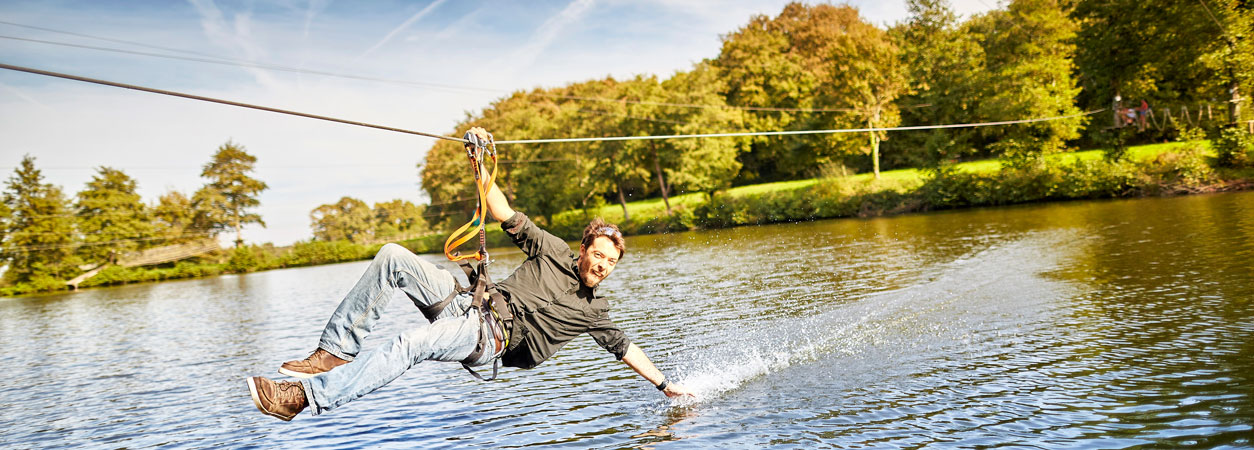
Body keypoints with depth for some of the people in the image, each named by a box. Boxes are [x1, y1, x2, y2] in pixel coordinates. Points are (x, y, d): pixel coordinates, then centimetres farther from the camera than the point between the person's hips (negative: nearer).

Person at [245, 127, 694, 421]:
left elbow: (625, 347, 19)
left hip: (487, 339, -3)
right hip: (470, 302, 3)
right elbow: (505, 215, 9)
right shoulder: (554, 251, 12)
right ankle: (336, 351, -17)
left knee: (409, 344, -34)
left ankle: (303, 395, -36)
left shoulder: (594, 311, 11)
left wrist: (665, 384, 16)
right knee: (393, 256, -20)